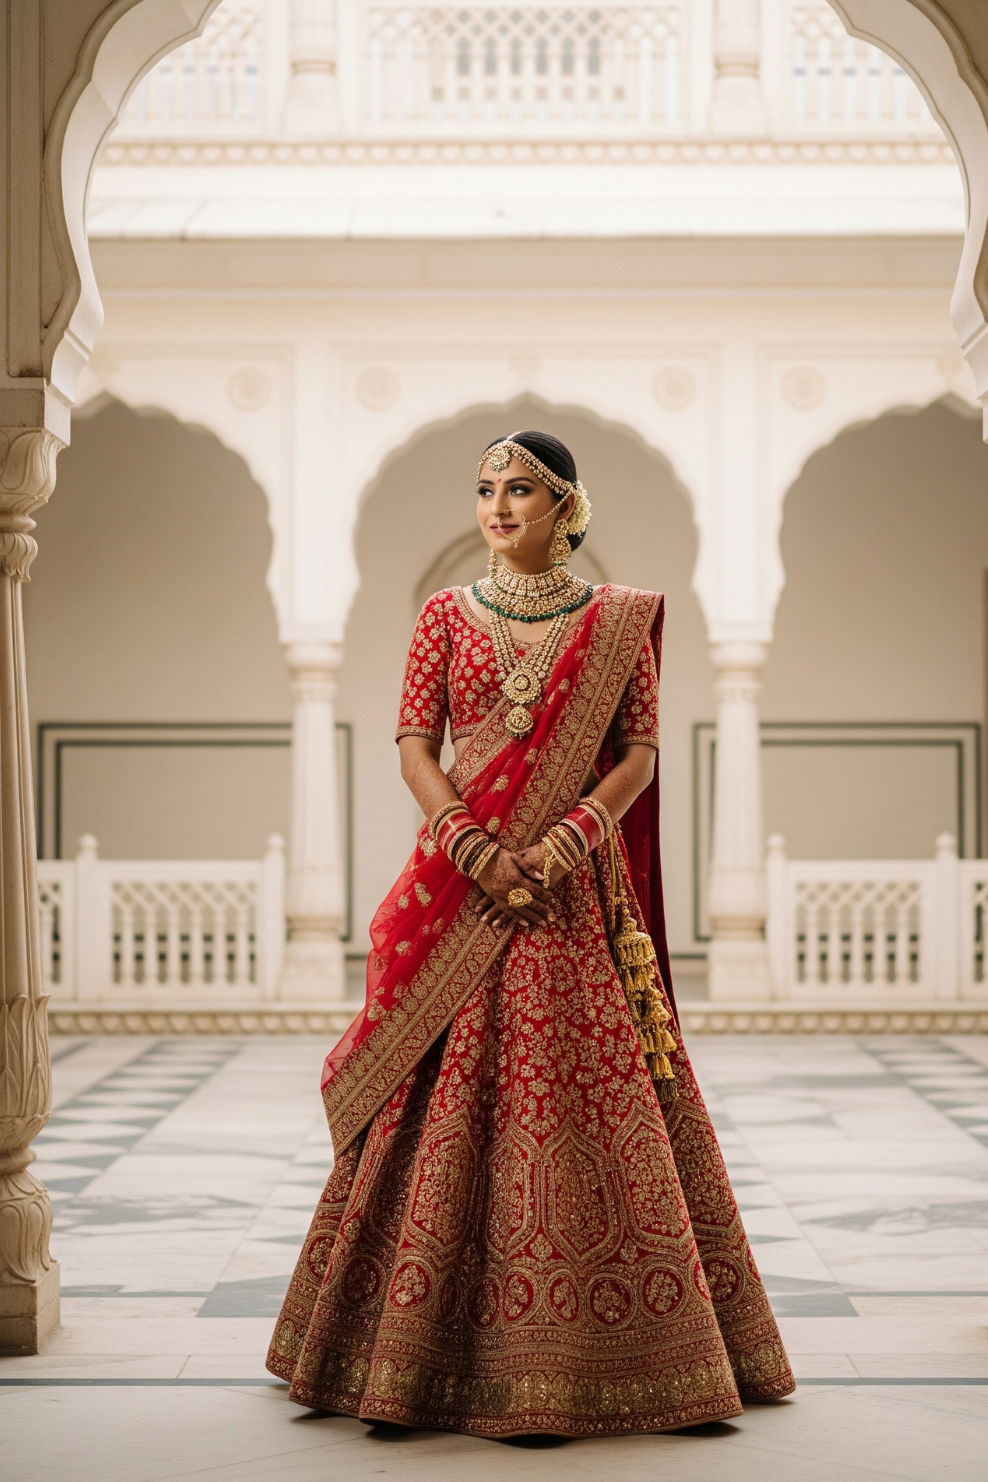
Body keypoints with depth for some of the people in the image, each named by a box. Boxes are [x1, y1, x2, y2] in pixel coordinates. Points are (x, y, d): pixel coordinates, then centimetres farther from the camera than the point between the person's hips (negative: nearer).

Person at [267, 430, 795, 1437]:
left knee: (590, 1091, -3)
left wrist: (567, 837, -15)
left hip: (577, 888, -1)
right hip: (464, 884, 1)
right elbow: (414, 745, 2)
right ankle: (439, 1346, 6)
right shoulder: (446, 615, 9)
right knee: (452, 1089, -2)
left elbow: (639, 753, 2)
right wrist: (475, 846, -13)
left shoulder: (618, 620, 7)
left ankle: (598, 1352, 6)